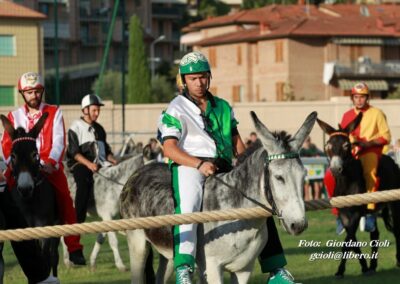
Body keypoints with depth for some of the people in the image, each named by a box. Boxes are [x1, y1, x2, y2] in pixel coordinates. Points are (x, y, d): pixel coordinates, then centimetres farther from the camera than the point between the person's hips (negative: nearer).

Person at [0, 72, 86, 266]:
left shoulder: (54, 113, 8)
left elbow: (58, 141, -4)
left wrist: (50, 163, -20)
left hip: (49, 166, -1)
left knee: (65, 200, -13)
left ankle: (74, 248, -7)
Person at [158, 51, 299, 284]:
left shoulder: (223, 107, 21)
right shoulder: (176, 109, 2)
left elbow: (237, 142, 22)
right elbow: (169, 148, -9)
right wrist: (199, 164, -23)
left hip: (223, 168, 6)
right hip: (189, 166, -6)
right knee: (188, 205, -34)